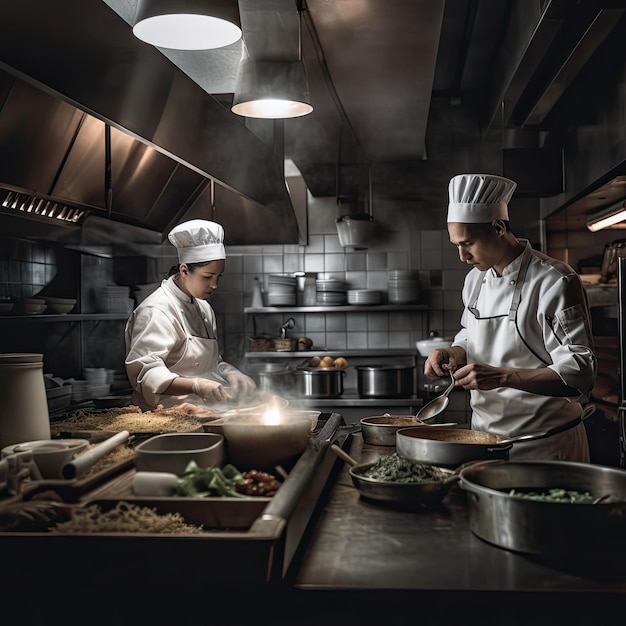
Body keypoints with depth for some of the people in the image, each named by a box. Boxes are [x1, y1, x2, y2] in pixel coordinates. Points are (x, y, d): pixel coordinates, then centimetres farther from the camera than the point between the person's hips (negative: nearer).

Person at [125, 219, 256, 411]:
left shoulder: (204, 308, 18)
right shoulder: (157, 310, -11)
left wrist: (229, 374, 5)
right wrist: (196, 385, -34)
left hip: (207, 412, 9)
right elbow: (146, 375, -21)